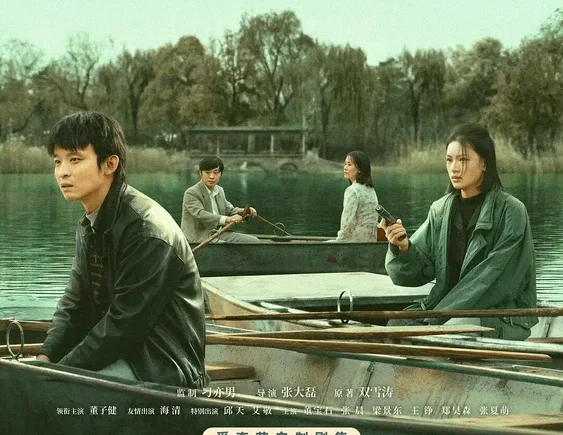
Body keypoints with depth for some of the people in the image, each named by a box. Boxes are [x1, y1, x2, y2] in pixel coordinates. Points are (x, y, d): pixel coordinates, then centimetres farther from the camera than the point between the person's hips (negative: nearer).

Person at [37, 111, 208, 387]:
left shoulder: (147, 231, -20)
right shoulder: (89, 226, 10)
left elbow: (124, 324, -21)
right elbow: (74, 304, 11)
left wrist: (62, 370, -18)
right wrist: (46, 357, -6)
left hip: (162, 372, -9)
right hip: (120, 356, 9)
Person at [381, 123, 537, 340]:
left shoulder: (511, 211, -8)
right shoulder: (441, 210, 8)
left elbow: (496, 279, -15)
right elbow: (418, 271, 4)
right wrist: (403, 247, -19)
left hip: (503, 318, -5)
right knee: (398, 324, -19)